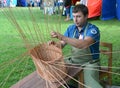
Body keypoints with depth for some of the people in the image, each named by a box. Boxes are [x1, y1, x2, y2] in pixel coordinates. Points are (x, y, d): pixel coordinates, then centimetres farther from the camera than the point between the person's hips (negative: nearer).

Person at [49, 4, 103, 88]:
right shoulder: (71, 28, 3)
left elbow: (84, 44, -35)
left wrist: (62, 37, -41)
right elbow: (62, 44, 6)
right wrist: (55, 44, -19)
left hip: (89, 63, -6)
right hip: (73, 61, 7)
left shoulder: (93, 29, -17)